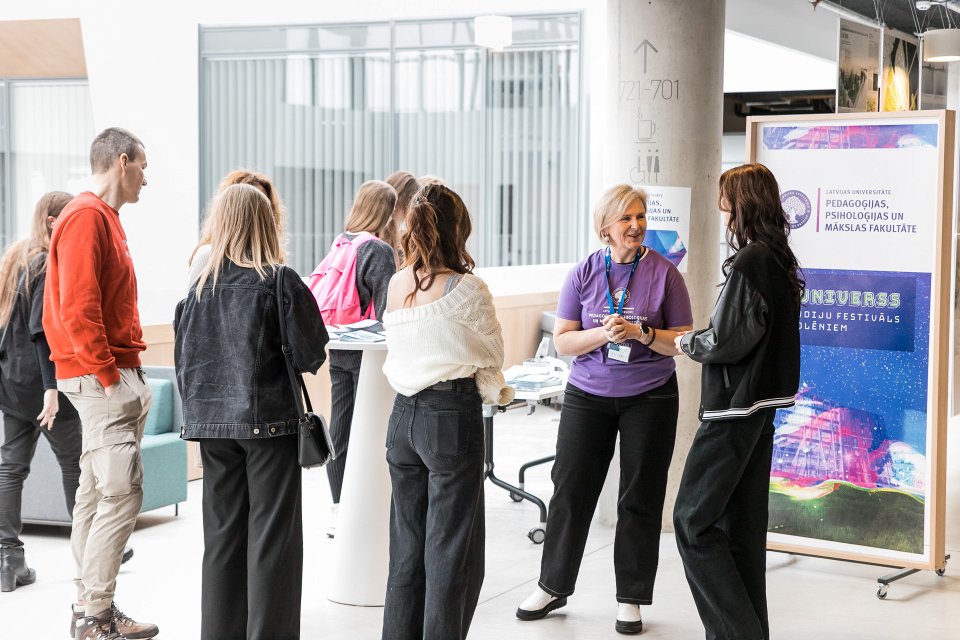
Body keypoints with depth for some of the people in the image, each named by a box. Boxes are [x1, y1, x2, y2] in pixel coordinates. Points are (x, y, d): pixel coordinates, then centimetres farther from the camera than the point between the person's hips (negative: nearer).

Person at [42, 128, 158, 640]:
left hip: (114, 374, 10)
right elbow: (77, 307, -20)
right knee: (122, 492, -11)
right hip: (102, 376, -10)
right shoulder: (86, 217, -13)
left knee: (96, 492, 11)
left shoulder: (102, 217, 19)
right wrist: (107, 375, -19)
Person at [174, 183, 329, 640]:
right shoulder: (280, 282, -11)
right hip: (269, 421, -4)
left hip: (212, 421, 5)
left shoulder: (199, 286, 2)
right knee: (271, 534, 2)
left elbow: (183, 358, 7)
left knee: (222, 533, 13)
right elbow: (310, 354, -11)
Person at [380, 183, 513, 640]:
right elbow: (493, 354, -1)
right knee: (451, 551, 2)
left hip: (403, 415, 6)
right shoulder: (466, 288, -12)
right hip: (453, 417, -6)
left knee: (407, 546, 14)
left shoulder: (396, 285, 4)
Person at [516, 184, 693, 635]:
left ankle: (630, 598, 17)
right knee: (571, 490, 5)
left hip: (649, 398, -1)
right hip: (588, 395, 1)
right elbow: (562, 341, -1)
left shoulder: (664, 274, -5)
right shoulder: (584, 274, -2)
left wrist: (641, 333, -20)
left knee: (640, 497, 5)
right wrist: (603, 333, -18)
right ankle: (553, 586, 22)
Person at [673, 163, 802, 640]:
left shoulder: (747, 263, -18)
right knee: (741, 525, 14)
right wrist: (698, 341, 11)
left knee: (693, 520, -4)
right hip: (762, 404, 9)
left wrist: (686, 343, -2)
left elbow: (726, 342, -20)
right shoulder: (781, 261, 11)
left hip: (733, 409, -9)